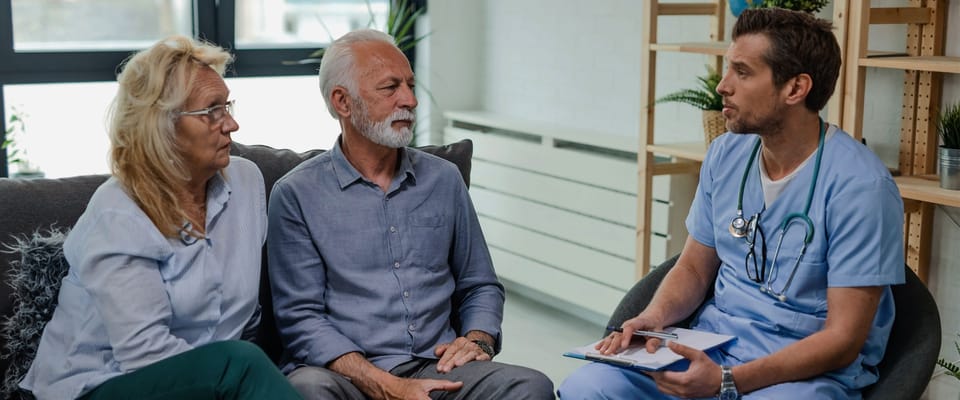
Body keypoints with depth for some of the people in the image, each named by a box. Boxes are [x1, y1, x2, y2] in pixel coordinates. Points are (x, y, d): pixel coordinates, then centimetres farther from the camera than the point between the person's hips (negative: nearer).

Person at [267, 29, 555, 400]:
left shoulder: (444, 179, 14)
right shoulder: (297, 194, 1)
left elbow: (480, 286, 21)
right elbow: (300, 318, -5)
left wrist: (477, 340, -1)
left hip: (437, 369, 3)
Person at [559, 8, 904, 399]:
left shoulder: (859, 185, -16)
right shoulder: (725, 155, 3)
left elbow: (843, 339, -16)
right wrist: (655, 317, -8)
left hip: (812, 369, -5)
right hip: (714, 342, 6)